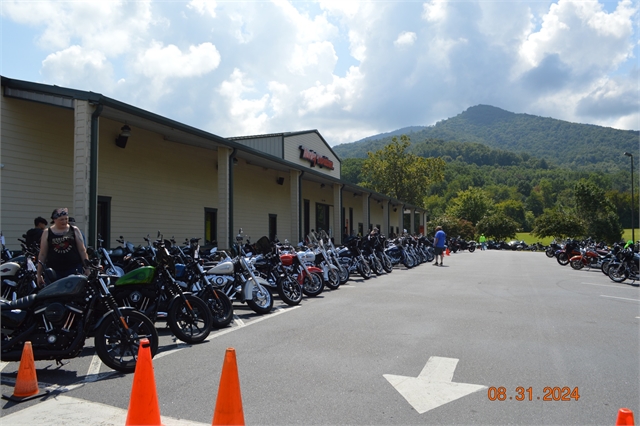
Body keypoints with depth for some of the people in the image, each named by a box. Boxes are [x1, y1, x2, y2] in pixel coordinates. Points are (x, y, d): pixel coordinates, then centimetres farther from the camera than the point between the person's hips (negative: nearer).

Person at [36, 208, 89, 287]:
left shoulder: (74, 230, 8)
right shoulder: (47, 233, 7)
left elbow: (82, 250, 9)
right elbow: (42, 254, 8)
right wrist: (39, 274, 7)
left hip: (74, 270, 0)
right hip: (54, 271, 0)